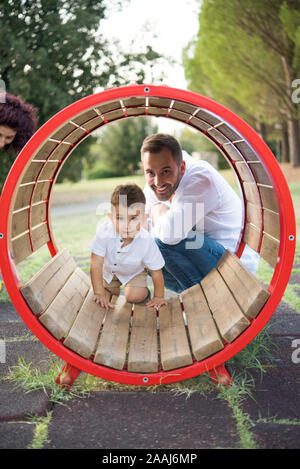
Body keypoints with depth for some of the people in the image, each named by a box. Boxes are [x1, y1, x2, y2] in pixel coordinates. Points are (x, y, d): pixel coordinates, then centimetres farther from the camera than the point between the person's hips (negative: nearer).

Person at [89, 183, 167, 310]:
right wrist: (99, 294, -32)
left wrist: (159, 297, -14)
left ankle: (145, 292, 16)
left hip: (134, 272, -2)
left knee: (134, 296, -18)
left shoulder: (146, 241, -38)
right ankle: (115, 285, 45)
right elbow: (96, 264, -32)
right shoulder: (104, 231, -39)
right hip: (109, 270, 2)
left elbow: (156, 271, -23)